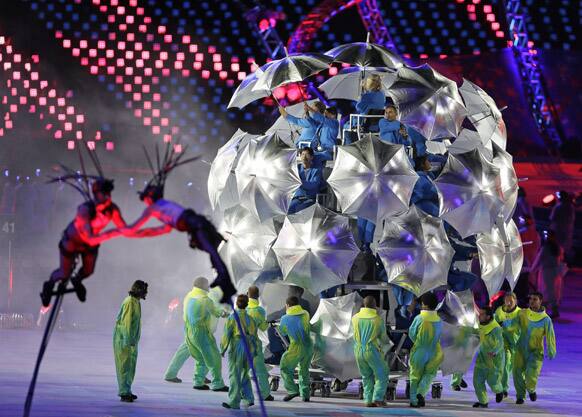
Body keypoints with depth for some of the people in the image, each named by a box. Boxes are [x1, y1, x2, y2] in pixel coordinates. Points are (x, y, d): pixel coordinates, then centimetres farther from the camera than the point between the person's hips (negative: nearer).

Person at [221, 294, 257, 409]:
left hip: (236, 348, -5)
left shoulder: (232, 317, -6)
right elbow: (254, 336, 11)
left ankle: (234, 402, 0)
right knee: (244, 374, 19)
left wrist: (223, 349, -2)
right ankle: (249, 398, 13)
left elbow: (226, 334, -9)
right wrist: (254, 350, 18)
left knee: (235, 375, 0)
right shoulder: (251, 319, 8)